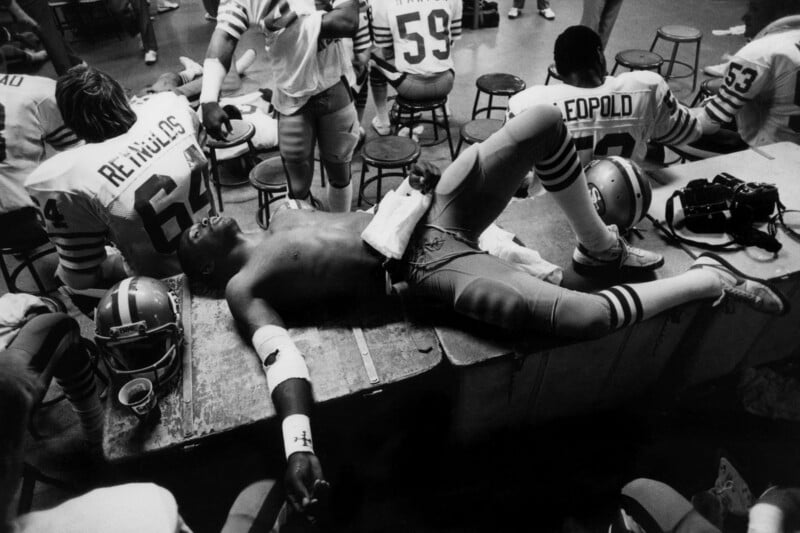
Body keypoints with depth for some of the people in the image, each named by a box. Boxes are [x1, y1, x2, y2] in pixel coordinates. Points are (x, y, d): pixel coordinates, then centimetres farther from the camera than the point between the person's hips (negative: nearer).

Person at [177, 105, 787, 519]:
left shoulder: (282, 215, 22)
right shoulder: (244, 288, 1)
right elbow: (281, 356, -15)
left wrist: (418, 184, 12)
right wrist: (297, 444, -30)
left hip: (428, 213, 7)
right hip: (431, 270, -7)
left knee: (546, 119, -5)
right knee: (576, 315, -28)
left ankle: (601, 244, 14)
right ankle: (714, 278, 0)